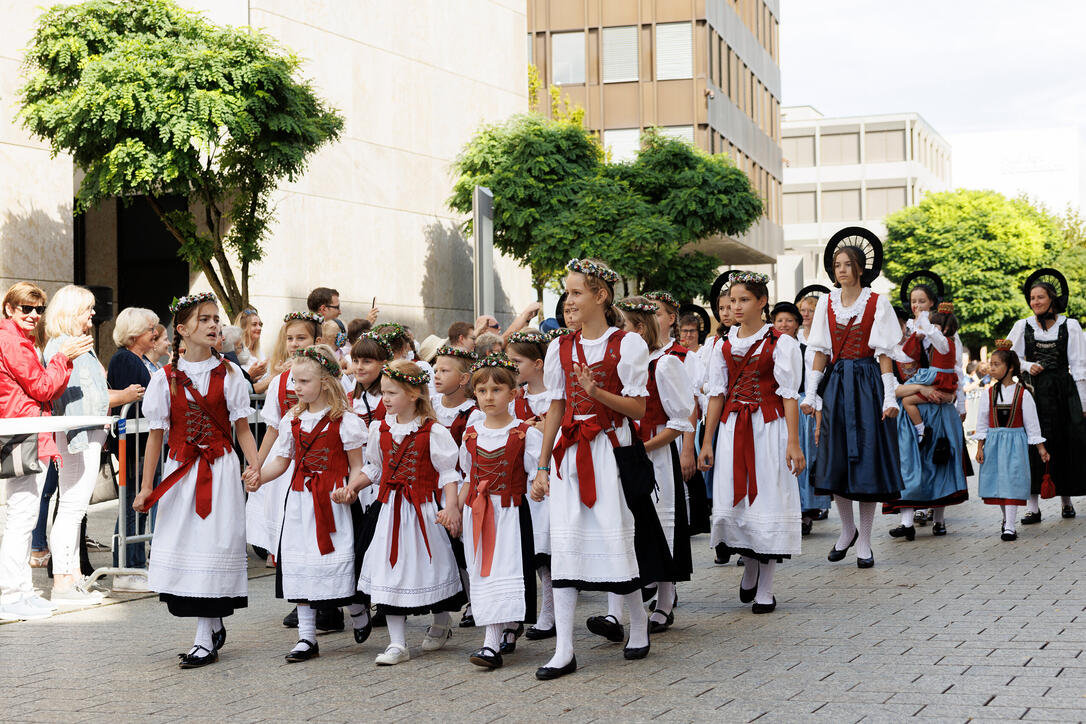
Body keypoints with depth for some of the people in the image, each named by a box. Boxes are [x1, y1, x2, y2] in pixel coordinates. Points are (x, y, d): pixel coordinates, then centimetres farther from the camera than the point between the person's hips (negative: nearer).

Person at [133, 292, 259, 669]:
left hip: (220, 471, -2)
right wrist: (146, 487, 3)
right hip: (180, 472, 2)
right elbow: (156, 435, 6)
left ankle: (205, 641, -1)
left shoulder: (228, 373, 2)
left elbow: (242, 429, 3)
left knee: (212, 545, -6)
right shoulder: (166, 378, 3)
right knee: (182, 544, 1)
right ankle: (214, 626, 20)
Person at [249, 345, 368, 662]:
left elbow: (356, 466, -4)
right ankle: (307, 638, 11)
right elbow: (282, 459, 12)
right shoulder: (292, 419, 8)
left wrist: (349, 490, -21)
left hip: (333, 499, -5)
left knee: (338, 560, -5)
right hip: (300, 499, 5)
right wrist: (259, 477, -5)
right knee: (300, 563, 4)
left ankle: (358, 611, 25)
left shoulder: (344, 420, -7)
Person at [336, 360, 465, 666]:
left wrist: (451, 506, -19)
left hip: (422, 509, -4)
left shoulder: (433, 432, -9)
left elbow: (448, 474, -7)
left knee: (428, 565, 5)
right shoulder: (380, 429, 7)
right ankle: (397, 643, 7)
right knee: (390, 571, 2)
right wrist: (351, 488, 4)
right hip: (389, 509, 5)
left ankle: (441, 622, 35)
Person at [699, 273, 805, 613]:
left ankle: (765, 589, 5)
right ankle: (750, 567, 26)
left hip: (769, 428, -4)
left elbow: (789, 395, -6)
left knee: (767, 498, -3)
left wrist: (793, 442, -12)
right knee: (733, 499, 0)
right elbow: (717, 393, 12)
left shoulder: (780, 343, -2)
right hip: (732, 428, 4)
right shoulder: (725, 345, 10)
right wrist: (707, 441, 8)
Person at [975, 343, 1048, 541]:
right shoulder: (989, 394, 3)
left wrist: (1040, 448, 1)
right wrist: (980, 447, 3)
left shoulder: (1023, 394, -5)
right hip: (994, 442, 3)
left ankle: (1009, 526, -8)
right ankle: (1006, 518, 28)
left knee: (1011, 481, -8)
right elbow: (982, 423, 7)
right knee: (997, 480, 8)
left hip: (1015, 442, -3)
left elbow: (1032, 423, 0)